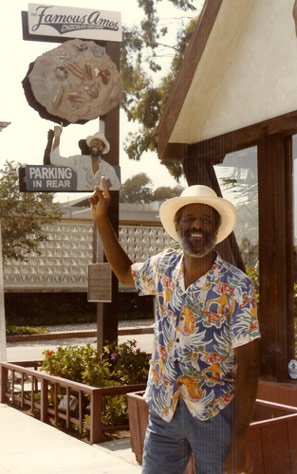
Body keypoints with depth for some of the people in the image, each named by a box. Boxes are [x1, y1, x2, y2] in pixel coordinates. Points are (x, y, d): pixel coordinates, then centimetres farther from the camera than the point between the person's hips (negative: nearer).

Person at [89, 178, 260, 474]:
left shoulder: (237, 286, -15)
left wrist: (240, 439, -17)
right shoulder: (163, 267, -2)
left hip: (215, 414, -4)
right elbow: (125, 273, 20)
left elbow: (248, 365, -14)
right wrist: (101, 218, 10)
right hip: (163, 409, 4)